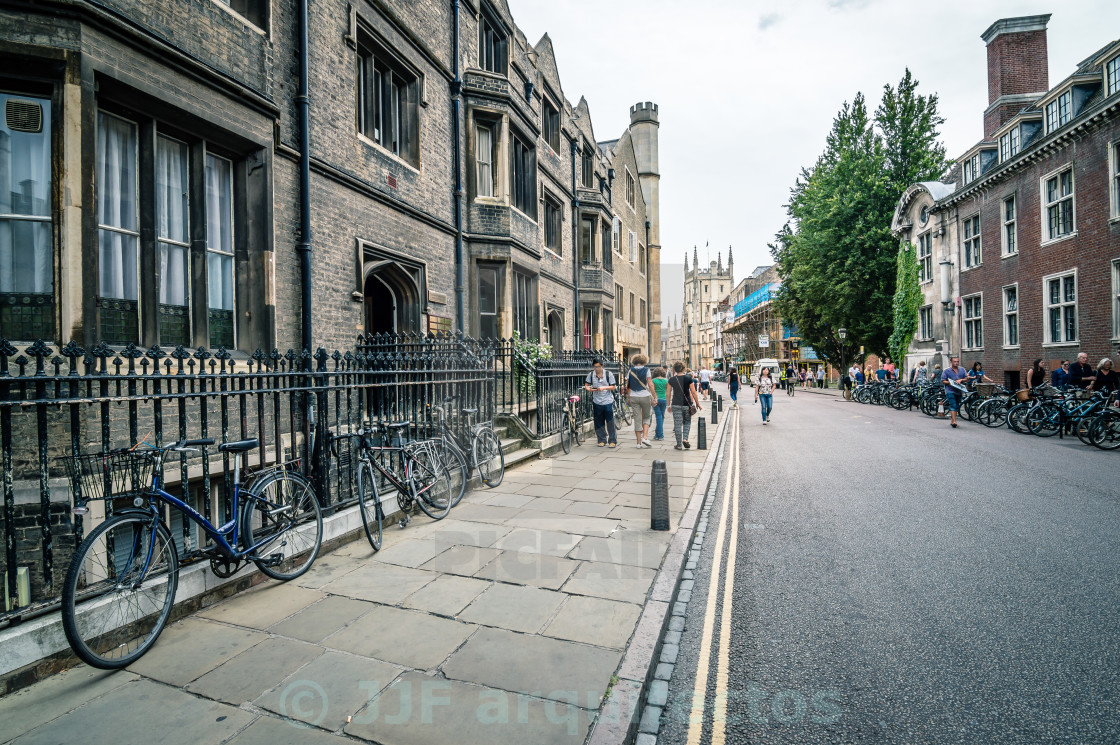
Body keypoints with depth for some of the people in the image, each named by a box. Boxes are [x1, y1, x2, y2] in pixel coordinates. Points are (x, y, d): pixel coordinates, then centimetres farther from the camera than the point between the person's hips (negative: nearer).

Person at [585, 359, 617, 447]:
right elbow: (586, 385, 10)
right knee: (599, 423, 7)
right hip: (596, 402, 2)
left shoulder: (609, 374, -3)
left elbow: (614, 387, -1)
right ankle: (602, 440, 19)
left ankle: (612, 440, 10)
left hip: (608, 401, -2)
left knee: (610, 422, -1)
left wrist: (604, 388, -16)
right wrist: (589, 388, -12)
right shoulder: (591, 374, 3)